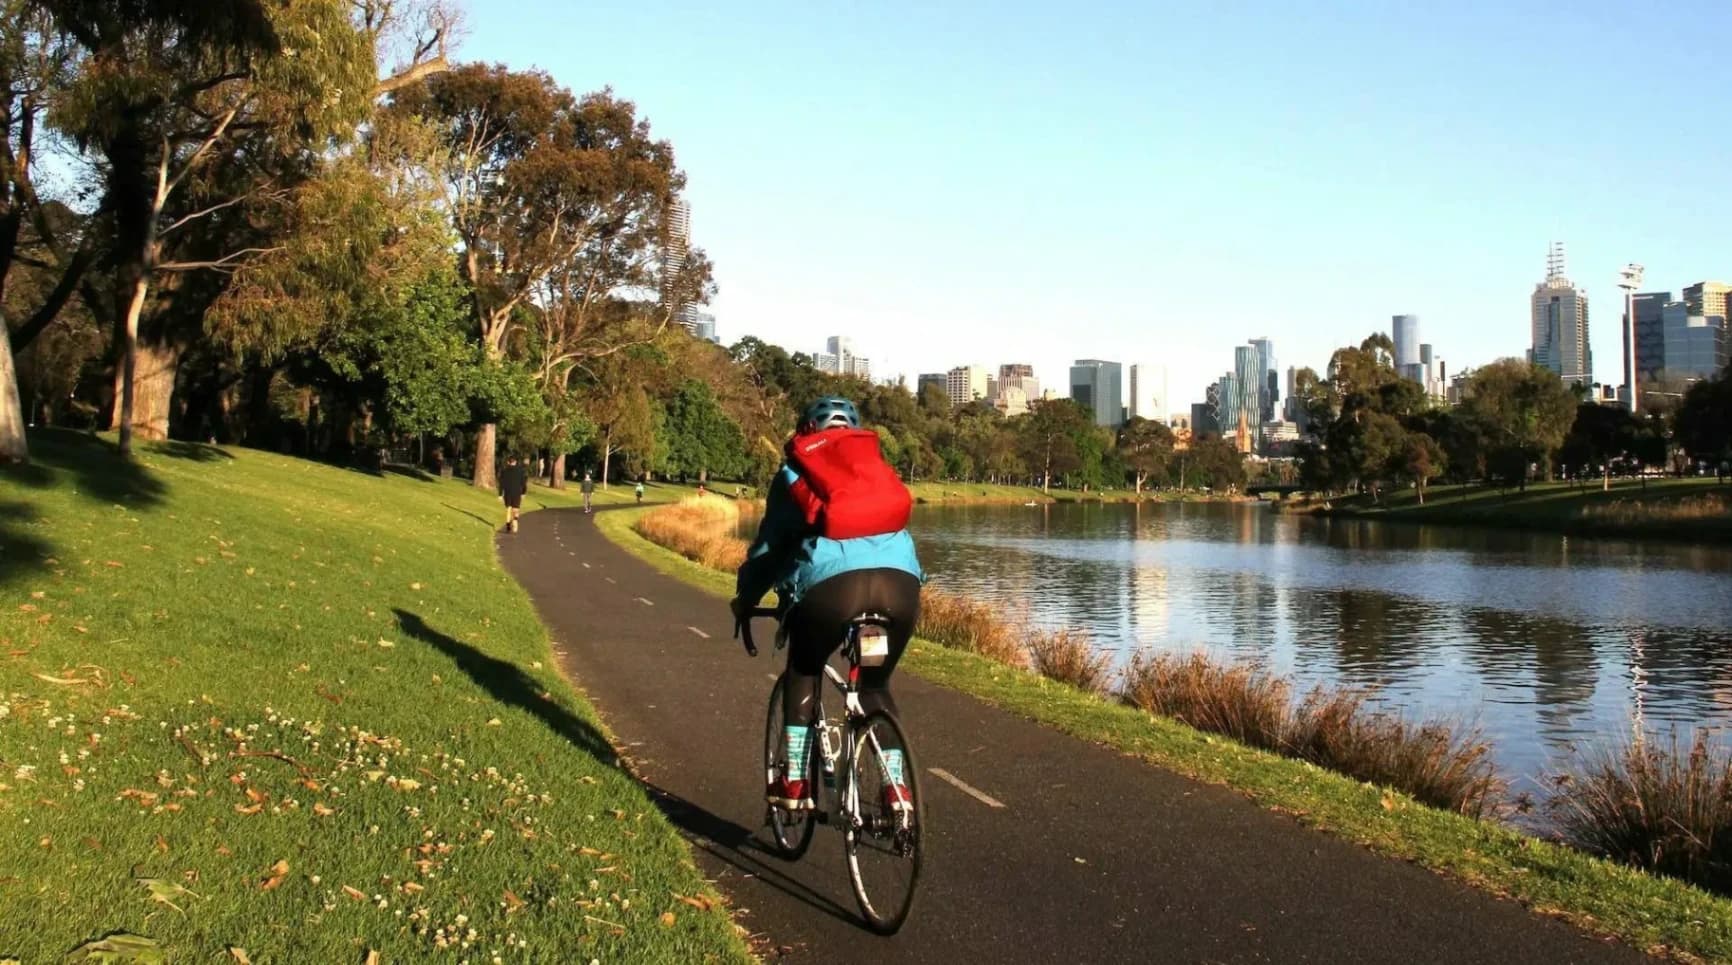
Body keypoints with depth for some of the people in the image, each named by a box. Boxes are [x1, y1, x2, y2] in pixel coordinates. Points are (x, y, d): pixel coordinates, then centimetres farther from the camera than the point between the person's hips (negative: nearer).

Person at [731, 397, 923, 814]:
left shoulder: (796, 473, 23)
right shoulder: (878, 467, 33)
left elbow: (769, 544, 23)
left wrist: (745, 598, 36)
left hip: (833, 581, -3)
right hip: (901, 582, 3)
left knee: (803, 673, 25)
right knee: (877, 686, 26)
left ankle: (793, 781, 20)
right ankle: (895, 787, 17)